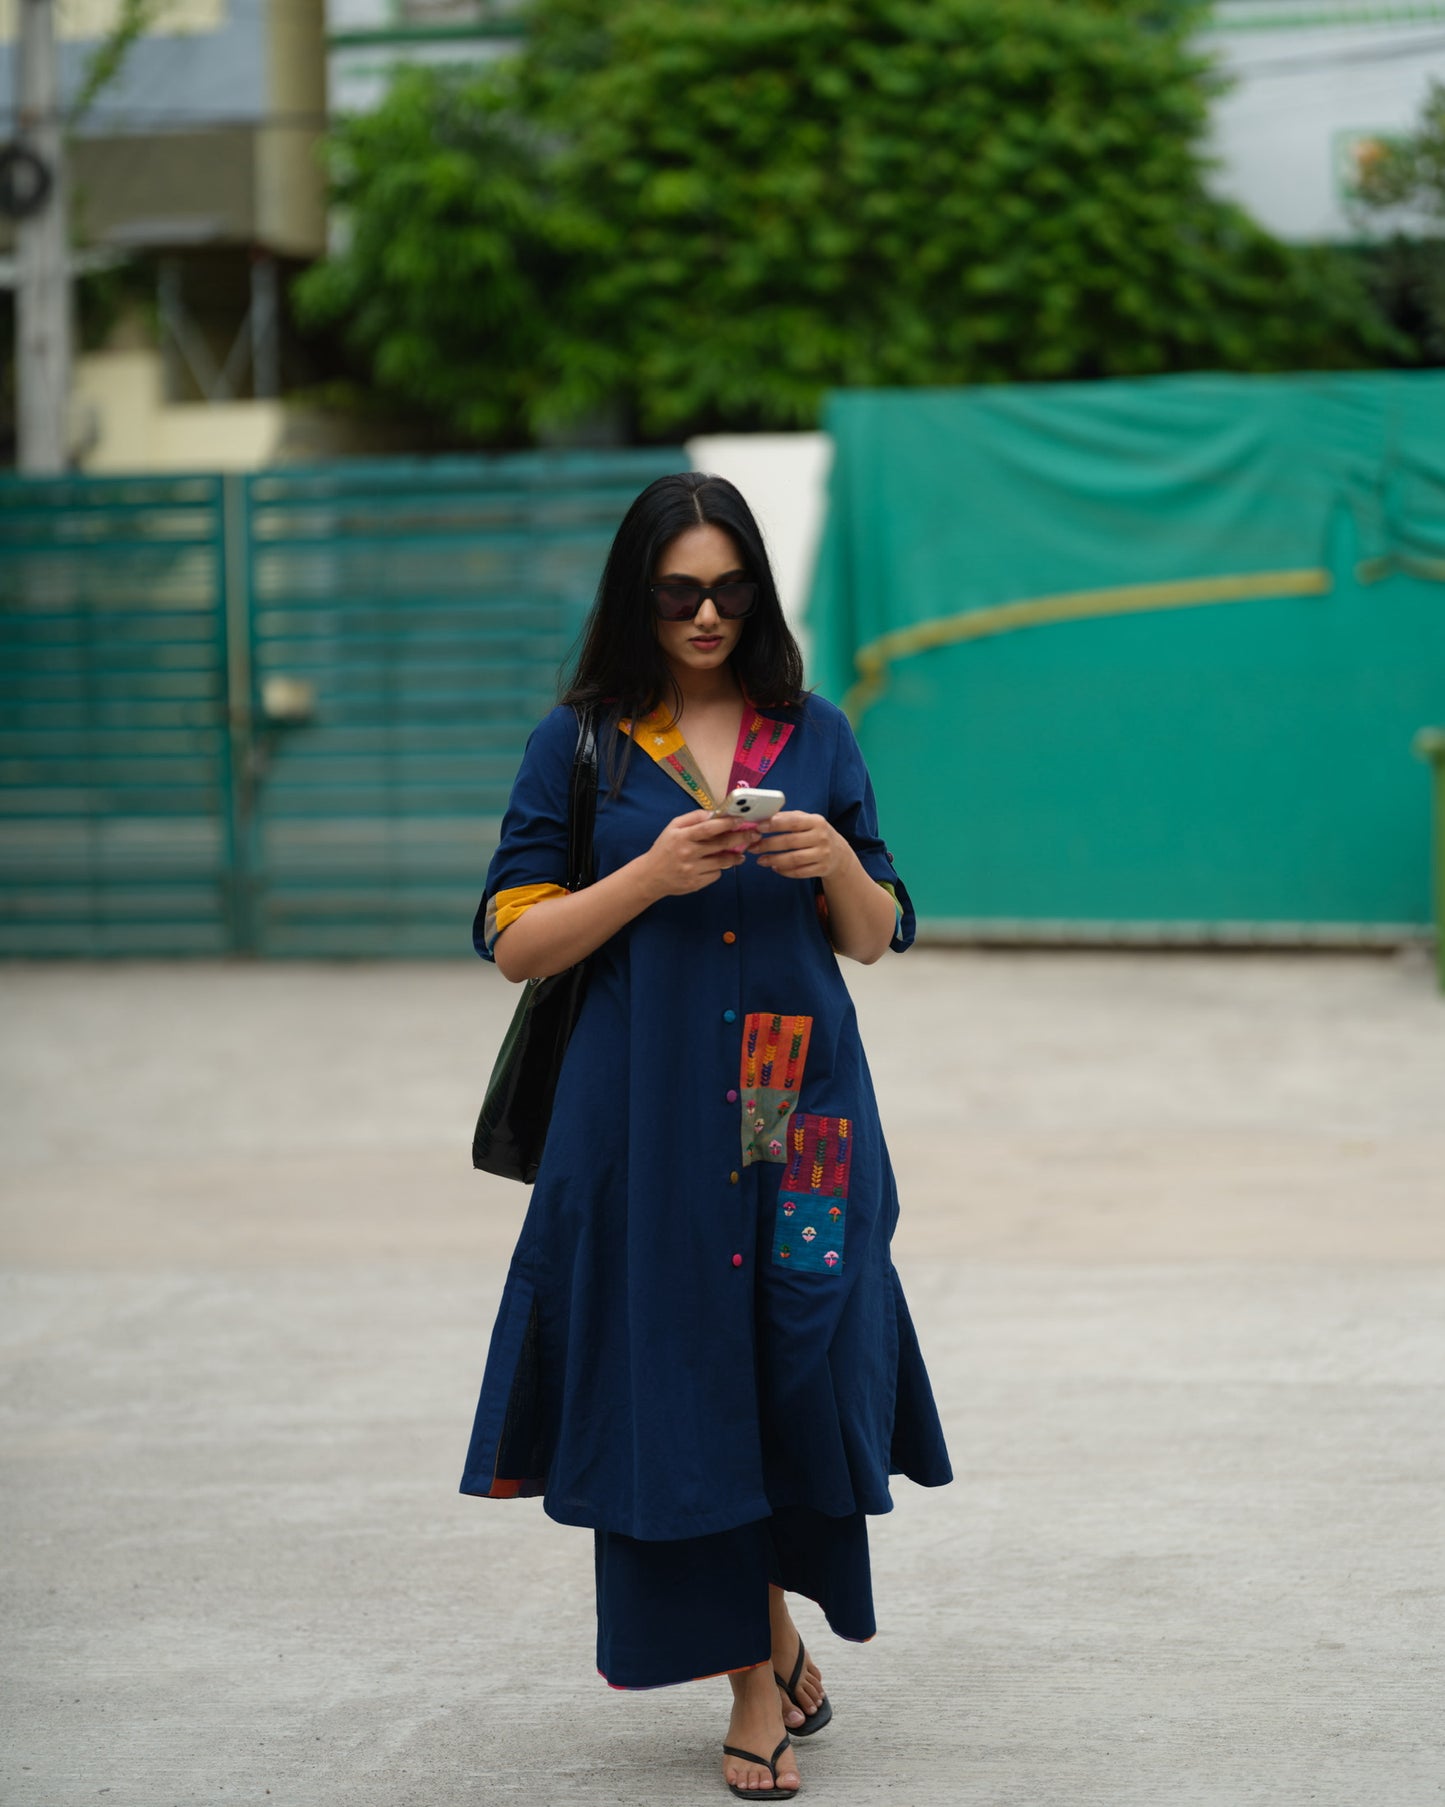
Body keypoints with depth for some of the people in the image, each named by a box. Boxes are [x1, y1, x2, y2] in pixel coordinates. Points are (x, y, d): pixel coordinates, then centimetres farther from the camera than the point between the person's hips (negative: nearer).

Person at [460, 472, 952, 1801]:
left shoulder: (814, 736, 8)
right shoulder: (580, 744, 3)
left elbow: (878, 939, 10)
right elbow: (514, 941, -1)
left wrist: (839, 865, -11)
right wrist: (652, 873, -15)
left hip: (800, 1109, 2)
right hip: (649, 1114, -1)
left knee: (801, 1364, -1)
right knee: (678, 1375, 0)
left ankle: (773, 1631, 23)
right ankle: (760, 1670, 12)